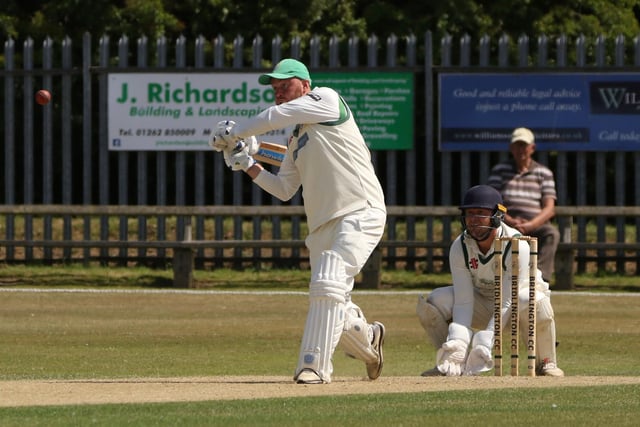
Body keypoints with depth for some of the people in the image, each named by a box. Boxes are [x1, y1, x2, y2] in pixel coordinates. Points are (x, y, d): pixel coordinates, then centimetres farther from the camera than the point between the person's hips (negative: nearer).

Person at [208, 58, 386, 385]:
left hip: (360, 214, -9)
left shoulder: (327, 99, -1)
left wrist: (232, 134, 3)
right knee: (332, 309, 10)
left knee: (328, 284, -23)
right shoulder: (296, 140, 21)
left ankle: (314, 366, -24)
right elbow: (283, 190, 21)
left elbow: (276, 117, -8)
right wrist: (247, 165, 9)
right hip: (323, 226, 9)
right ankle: (369, 340, 38)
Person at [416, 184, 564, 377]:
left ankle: (546, 363, -17)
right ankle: (454, 362, -2)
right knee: (436, 300, -21)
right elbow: (463, 301, -20)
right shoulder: (459, 247, -16)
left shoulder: (517, 245, -29)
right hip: (482, 306, 4)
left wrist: (485, 342, -41)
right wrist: (458, 342, -37)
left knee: (535, 302, -40)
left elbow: (507, 302, -31)